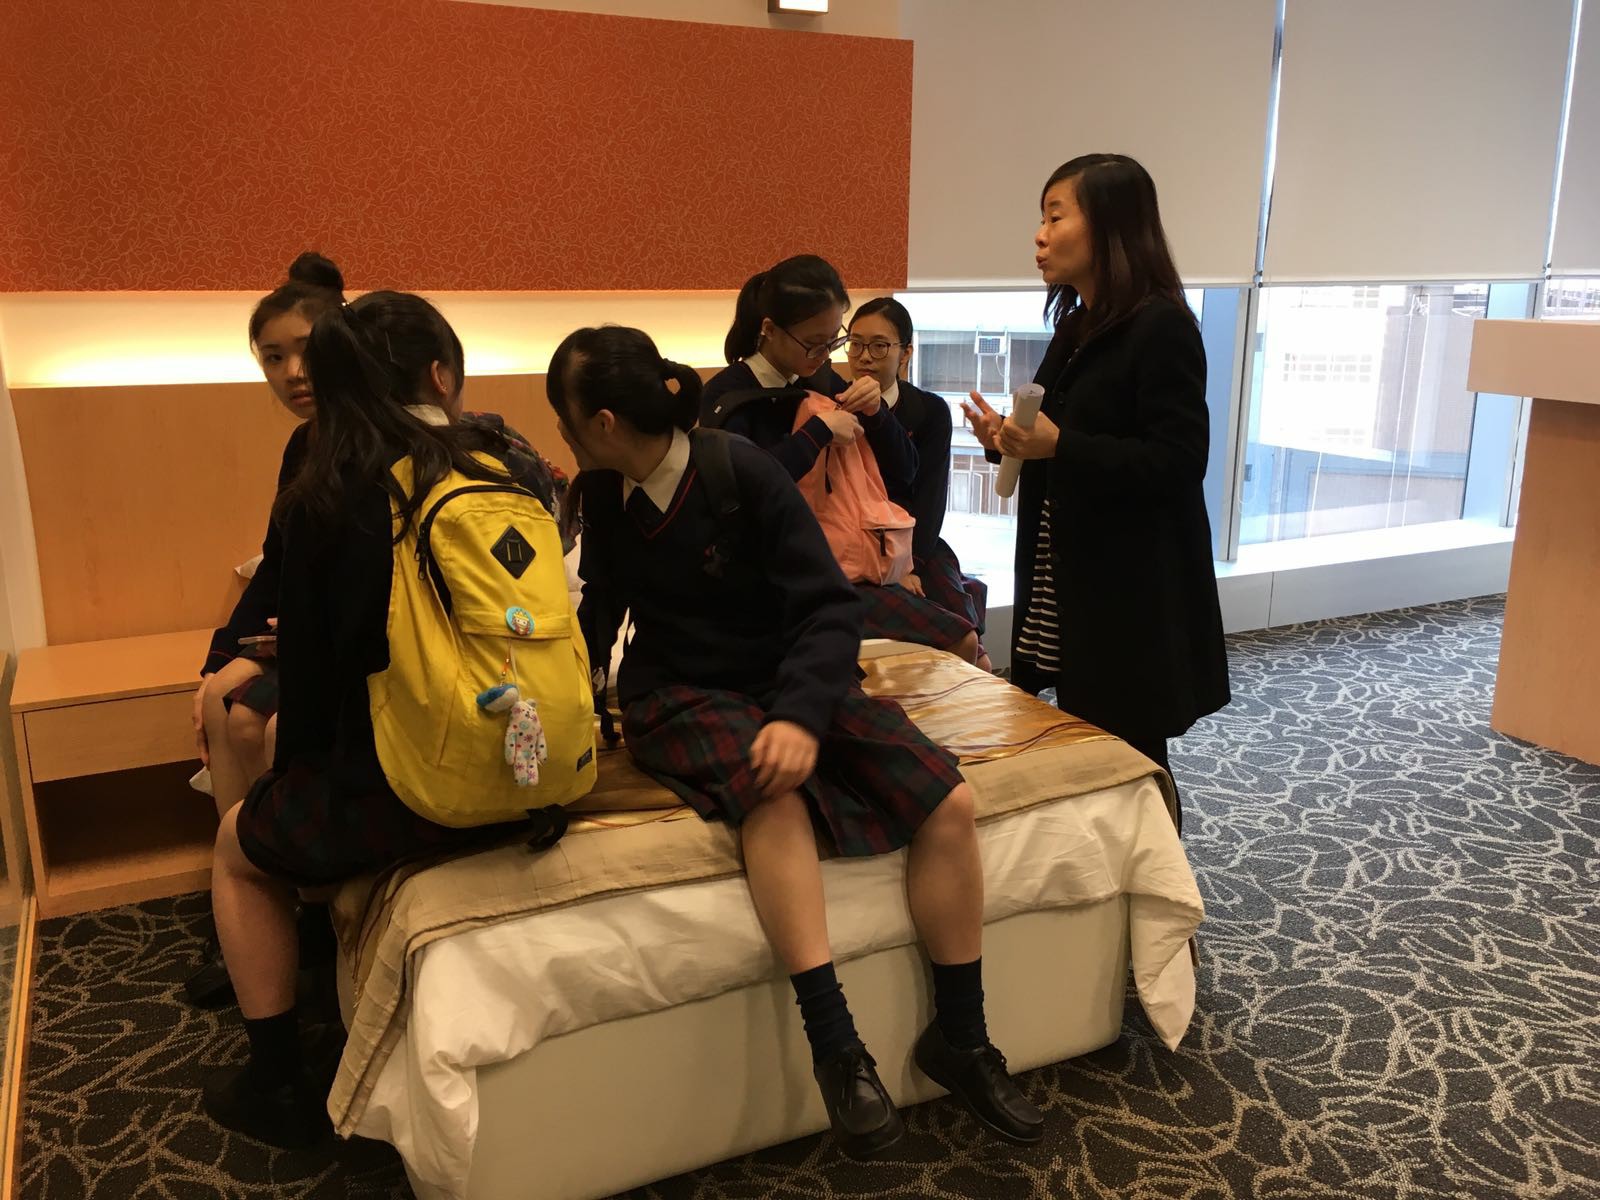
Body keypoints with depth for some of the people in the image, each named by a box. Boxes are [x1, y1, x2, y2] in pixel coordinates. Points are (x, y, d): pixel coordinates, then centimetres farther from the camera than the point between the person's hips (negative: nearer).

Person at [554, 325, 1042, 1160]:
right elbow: (601, 608, 14)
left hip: (785, 679, 0)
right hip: (679, 694, 1)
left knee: (948, 801, -18)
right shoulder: (602, 492, -3)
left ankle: (959, 1038, -1)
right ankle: (837, 1048, -27)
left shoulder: (743, 472, -16)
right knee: (774, 793, -36)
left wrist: (803, 713, -35)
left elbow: (831, 608, -19)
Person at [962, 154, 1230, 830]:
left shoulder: (1161, 326, -14)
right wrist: (1011, 440, 1)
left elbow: (1179, 463, -20)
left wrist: (1057, 444, -26)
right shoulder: (1077, 327, 13)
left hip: (1132, 596, -8)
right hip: (1068, 586, 8)